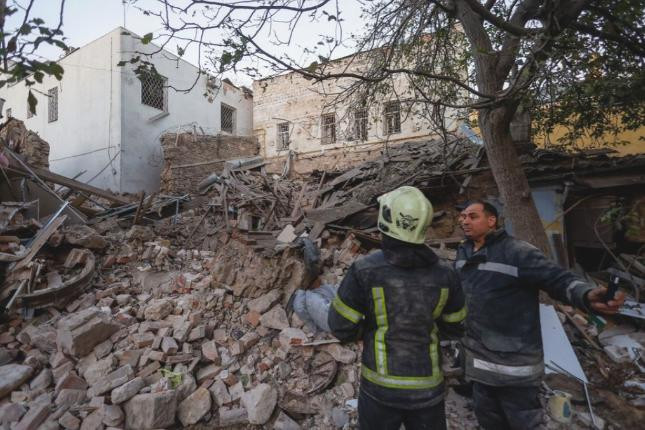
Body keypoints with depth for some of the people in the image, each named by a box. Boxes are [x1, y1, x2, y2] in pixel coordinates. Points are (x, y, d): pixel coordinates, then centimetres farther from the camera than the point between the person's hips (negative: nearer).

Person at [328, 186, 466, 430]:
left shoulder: (364, 270, -19)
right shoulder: (444, 273, -9)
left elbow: (341, 326, -11)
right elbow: (456, 326, 4)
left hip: (380, 387, -2)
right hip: (428, 388, 2)